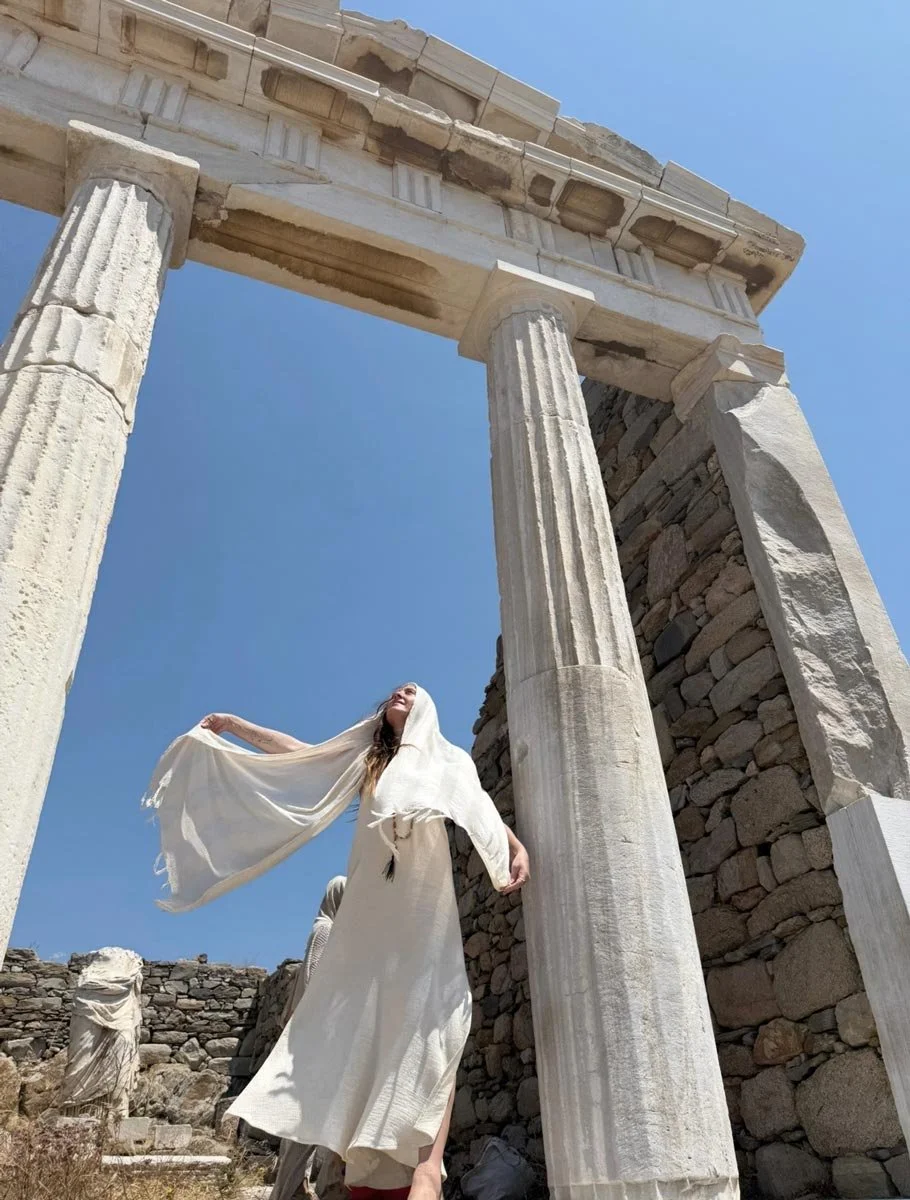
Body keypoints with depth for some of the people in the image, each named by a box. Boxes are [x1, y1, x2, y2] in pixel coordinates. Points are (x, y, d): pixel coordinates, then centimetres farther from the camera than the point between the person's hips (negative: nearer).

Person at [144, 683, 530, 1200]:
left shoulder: (450, 760, 18)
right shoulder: (366, 759, 25)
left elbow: (484, 808, 4)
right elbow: (298, 750, 29)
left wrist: (518, 849, -14)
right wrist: (237, 726, 32)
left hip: (426, 903, -3)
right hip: (370, 908, 3)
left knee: (431, 1023, -17)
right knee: (361, 1028, -5)